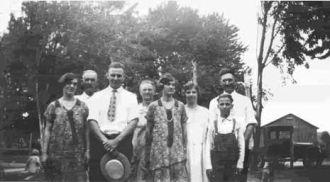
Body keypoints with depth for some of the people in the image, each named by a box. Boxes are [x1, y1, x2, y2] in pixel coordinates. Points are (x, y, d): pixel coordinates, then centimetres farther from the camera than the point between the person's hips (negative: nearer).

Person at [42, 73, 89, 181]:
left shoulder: (82, 106, 8)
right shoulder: (53, 106, 5)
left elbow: (86, 131, 7)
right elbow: (47, 130, 5)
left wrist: (87, 151, 0)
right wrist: (44, 153, 1)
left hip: (77, 154, 1)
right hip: (57, 153, -1)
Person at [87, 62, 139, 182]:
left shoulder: (131, 97, 12)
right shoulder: (97, 97, 13)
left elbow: (133, 121, 0)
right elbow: (92, 121, 2)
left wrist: (117, 140, -14)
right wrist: (104, 140, -15)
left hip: (122, 140, 0)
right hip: (100, 140, 1)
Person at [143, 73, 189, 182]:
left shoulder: (180, 106, 9)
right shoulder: (153, 106, 3)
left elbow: (184, 130, 11)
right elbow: (148, 132, 5)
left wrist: (185, 150, 4)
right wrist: (147, 154, 2)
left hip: (177, 152, 2)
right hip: (159, 151, -1)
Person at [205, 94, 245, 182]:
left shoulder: (237, 123, 1)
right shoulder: (212, 123, 1)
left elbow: (241, 145, 3)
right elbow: (208, 145, 1)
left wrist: (240, 164, -1)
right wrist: (208, 165, -3)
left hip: (232, 164, 1)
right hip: (216, 164, 0)